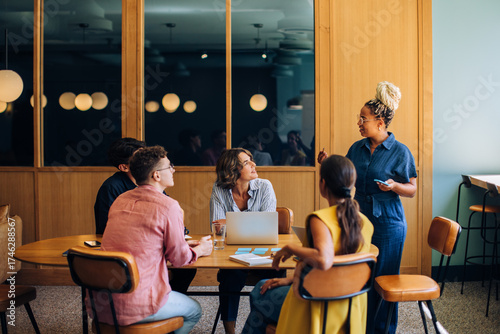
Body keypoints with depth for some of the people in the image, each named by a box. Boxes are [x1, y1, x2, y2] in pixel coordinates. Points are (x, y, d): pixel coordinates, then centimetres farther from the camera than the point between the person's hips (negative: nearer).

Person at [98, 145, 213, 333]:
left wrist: (187, 246, 28)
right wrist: (199, 250, 18)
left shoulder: (120, 200, 8)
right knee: (194, 311, 21)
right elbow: (179, 258, -5)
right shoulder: (168, 206, -14)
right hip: (134, 306, -7)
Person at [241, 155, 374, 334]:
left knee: (259, 295, 22)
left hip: (316, 309, -7)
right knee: (262, 285, 27)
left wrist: (290, 248, -25)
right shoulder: (365, 223, -3)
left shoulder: (320, 219, -26)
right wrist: (292, 279, 11)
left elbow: (323, 260, -45)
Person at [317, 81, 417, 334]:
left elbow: (412, 189, -4)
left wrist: (394, 185, -23)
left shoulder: (400, 152, -6)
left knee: (383, 280, 4)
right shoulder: (357, 148, 8)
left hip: (387, 225, -4)